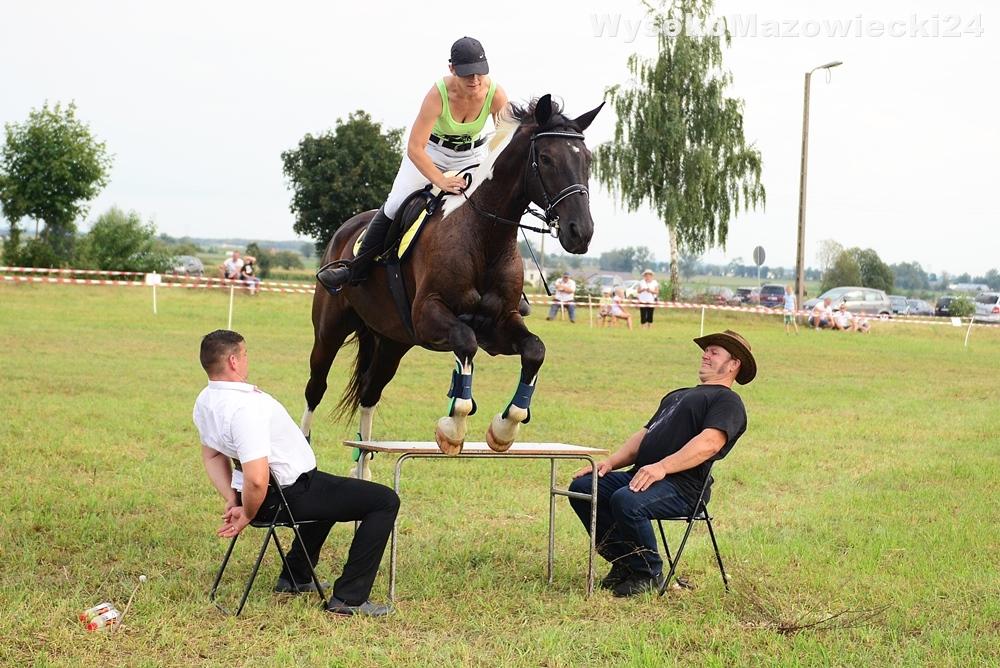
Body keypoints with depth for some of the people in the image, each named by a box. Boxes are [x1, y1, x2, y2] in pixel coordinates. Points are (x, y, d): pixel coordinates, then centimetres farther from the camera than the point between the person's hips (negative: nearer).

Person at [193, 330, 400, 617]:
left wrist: (232, 500, 6)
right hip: (292, 493, -10)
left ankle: (294, 576, 41)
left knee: (327, 491, 39)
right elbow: (256, 480, -37)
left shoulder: (206, 401, 0)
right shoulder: (245, 408, -32)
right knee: (385, 501, -2)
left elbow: (212, 455, 13)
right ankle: (349, 598, -2)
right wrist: (247, 516, -19)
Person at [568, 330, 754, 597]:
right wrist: (610, 462, 10)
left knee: (626, 501, -34)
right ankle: (624, 562, 1)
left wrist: (662, 467, -28)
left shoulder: (727, 400, 2)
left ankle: (649, 574, -13)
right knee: (582, 487, -8)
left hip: (681, 485, -9)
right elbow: (644, 435, 29)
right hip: (641, 475, 9)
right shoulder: (676, 396, 33)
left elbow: (710, 443, -16)